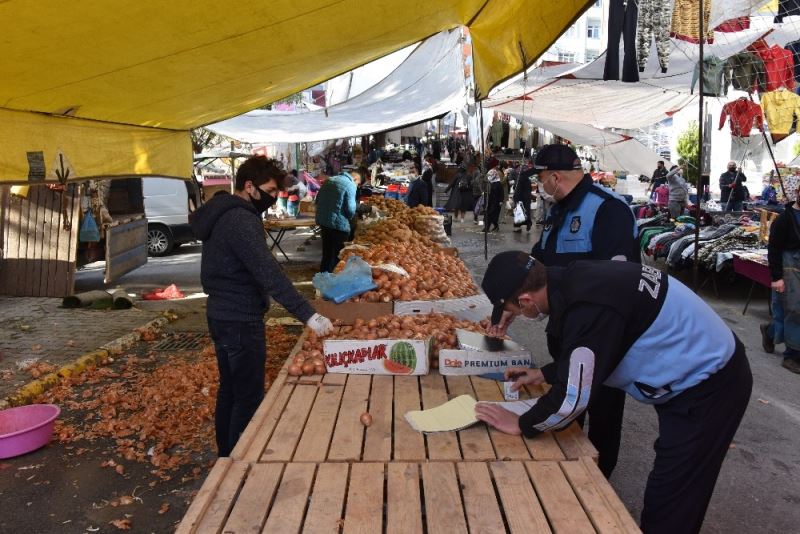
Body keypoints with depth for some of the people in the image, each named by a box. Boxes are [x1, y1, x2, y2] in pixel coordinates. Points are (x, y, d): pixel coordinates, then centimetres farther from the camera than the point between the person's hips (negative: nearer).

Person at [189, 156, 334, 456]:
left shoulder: (222, 214, 10)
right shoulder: (241, 220, -21)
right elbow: (269, 274, -31)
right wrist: (308, 315, -34)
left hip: (222, 315, 10)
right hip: (240, 320, -10)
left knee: (229, 390, 20)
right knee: (249, 398, -1)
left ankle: (227, 457, 33)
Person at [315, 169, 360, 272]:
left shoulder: (329, 180, 12)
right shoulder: (350, 185, -11)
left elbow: (317, 199, 14)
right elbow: (350, 209, -16)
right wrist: (351, 216, 5)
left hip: (322, 220, 8)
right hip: (338, 224, -7)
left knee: (327, 252, 19)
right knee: (337, 255, 6)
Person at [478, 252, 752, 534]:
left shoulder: (587, 307, -32)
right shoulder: (574, 280, -4)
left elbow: (573, 397, -27)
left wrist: (521, 424, -12)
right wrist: (544, 374, 12)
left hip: (709, 384, -9)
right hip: (703, 367, 9)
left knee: (668, 505, 2)